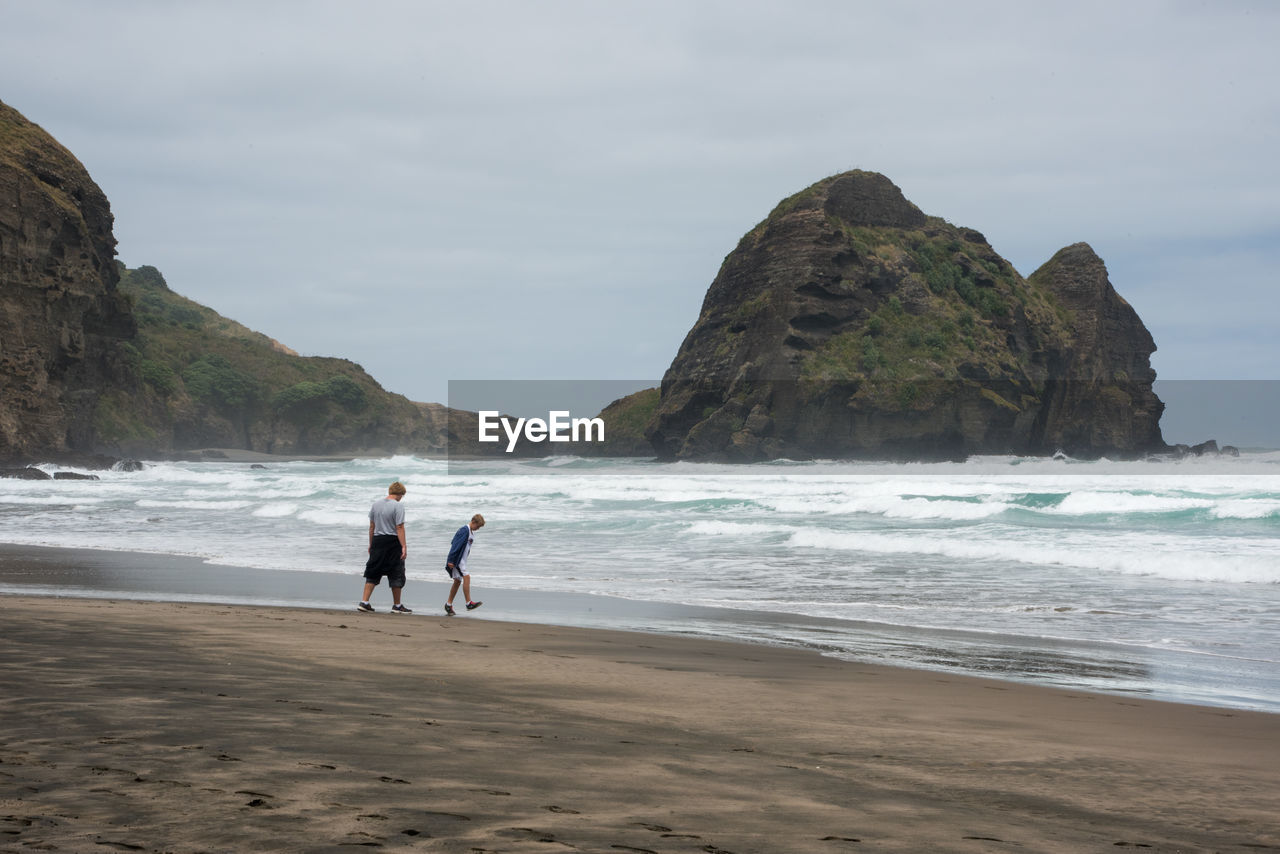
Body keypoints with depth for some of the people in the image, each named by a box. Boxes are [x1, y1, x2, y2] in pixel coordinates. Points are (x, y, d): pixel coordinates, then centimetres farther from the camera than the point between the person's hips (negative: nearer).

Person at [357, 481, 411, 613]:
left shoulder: (376, 504, 7)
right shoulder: (398, 506, -11)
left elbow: (372, 526, 12)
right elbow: (399, 528, -16)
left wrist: (371, 544, 19)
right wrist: (404, 546, -15)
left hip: (377, 540, 5)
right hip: (393, 543, -5)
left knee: (373, 573, 11)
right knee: (396, 575, 6)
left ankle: (364, 602, 4)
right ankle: (397, 606, 13)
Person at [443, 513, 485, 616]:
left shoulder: (471, 533, 15)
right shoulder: (464, 530, -16)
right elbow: (456, 545, -20)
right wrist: (451, 560, -23)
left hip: (462, 560, 10)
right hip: (456, 560, -10)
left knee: (457, 581, 10)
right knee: (466, 577, -18)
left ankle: (449, 605, 16)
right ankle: (469, 603, -21)